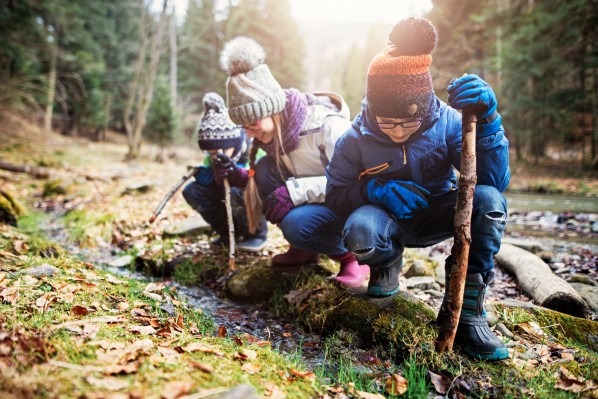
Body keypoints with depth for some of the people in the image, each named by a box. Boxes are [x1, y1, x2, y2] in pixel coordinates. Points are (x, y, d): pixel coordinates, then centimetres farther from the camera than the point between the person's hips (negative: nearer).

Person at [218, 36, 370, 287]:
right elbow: (270, 177, 6)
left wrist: (295, 191, -36)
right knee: (265, 170, -17)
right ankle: (304, 249, -1)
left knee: (296, 224, -33)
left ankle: (353, 254, -4)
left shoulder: (326, 124, -27)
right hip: (310, 199, 7)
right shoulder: (273, 128, -6)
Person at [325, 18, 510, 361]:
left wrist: (487, 119, -39)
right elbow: (335, 193, -11)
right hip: (387, 220, -1)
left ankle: (467, 308, -16)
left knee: (489, 200, -30)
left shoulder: (447, 122, -18)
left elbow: (496, 181, -25)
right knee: (358, 232, -37)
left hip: (436, 216, 1)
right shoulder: (356, 139, -18)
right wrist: (375, 190, -30)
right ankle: (389, 261, 3)